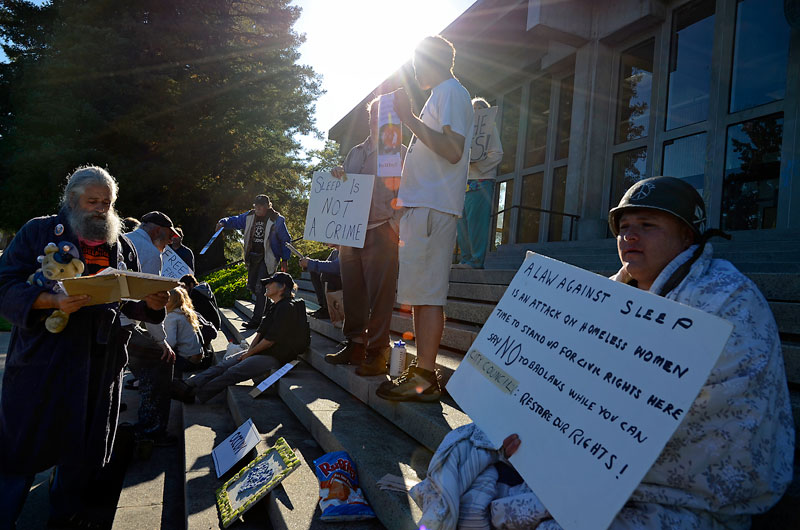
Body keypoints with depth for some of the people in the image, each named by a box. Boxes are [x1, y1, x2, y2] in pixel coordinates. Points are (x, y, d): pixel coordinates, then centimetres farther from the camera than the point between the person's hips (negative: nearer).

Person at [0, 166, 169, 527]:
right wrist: (53, 301, -24)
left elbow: (132, 303, 18)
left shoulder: (122, 246, 14)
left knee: (85, 450, 14)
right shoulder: (39, 232, 2)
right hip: (44, 359, -4)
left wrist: (151, 304, -5)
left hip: (103, 363, 4)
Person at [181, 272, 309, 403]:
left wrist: (249, 353, -9)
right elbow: (260, 332, 13)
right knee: (223, 365, -3)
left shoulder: (286, 308, -17)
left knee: (233, 372, -19)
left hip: (274, 357, -9)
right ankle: (188, 386, -8)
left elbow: (270, 340, -19)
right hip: (258, 351, 9)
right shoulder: (274, 306, 16)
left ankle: (196, 394, -18)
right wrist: (249, 351, -2)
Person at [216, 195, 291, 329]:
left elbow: (286, 240, -4)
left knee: (260, 288, -10)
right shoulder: (250, 216, 5)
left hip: (267, 258, -6)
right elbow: (235, 221, 18)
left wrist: (285, 260, -5)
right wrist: (223, 223, -4)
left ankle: (256, 319, -3)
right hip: (253, 256, 7)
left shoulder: (277, 220, -9)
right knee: (251, 286, 11)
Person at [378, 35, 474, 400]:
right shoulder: (442, 95, 28)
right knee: (420, 293, 9)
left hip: (432, 206, -10)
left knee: (426, 292, -11)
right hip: (423, 205, 10)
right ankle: (422, 370, 16)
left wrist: (410, 119, -15)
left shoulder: (451, 92, -3)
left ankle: (425, 379, -6)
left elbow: (453, 150, -19)